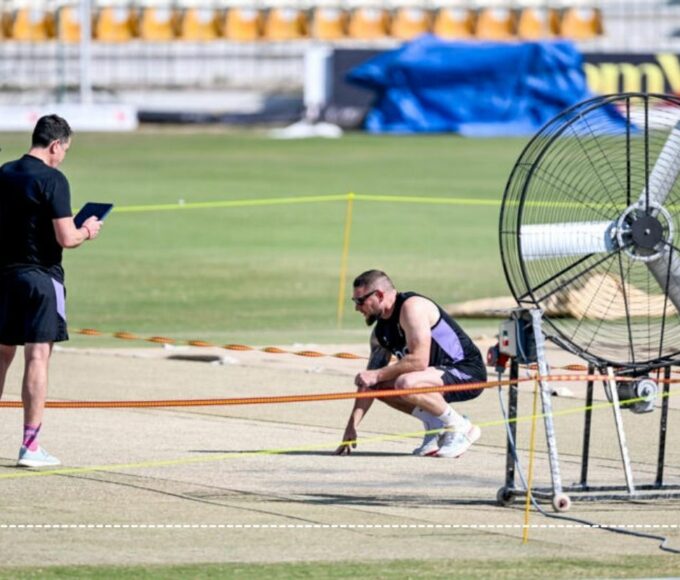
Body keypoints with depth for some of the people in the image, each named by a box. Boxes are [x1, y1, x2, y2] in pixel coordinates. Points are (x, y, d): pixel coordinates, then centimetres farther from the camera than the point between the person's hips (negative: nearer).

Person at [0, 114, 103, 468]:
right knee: (37, 358, -3)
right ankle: (30, 446, -5)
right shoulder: (52, 180, -13)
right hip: (40, 277, -6)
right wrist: (87, 231, 3)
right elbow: (66, 238, -17)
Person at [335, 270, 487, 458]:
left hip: (468, 374, -9)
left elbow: (419, 361, -29)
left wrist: (377, 375, -22)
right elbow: (368, 384, 10)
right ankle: (435, 424, 6)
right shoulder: (380, 332, 8)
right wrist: (351, 427, 3)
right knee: (379, 386, 3)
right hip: (443, 373, 9)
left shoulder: (412, 307, -19)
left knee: (406, 384, -32)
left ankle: (461, 428, -13)